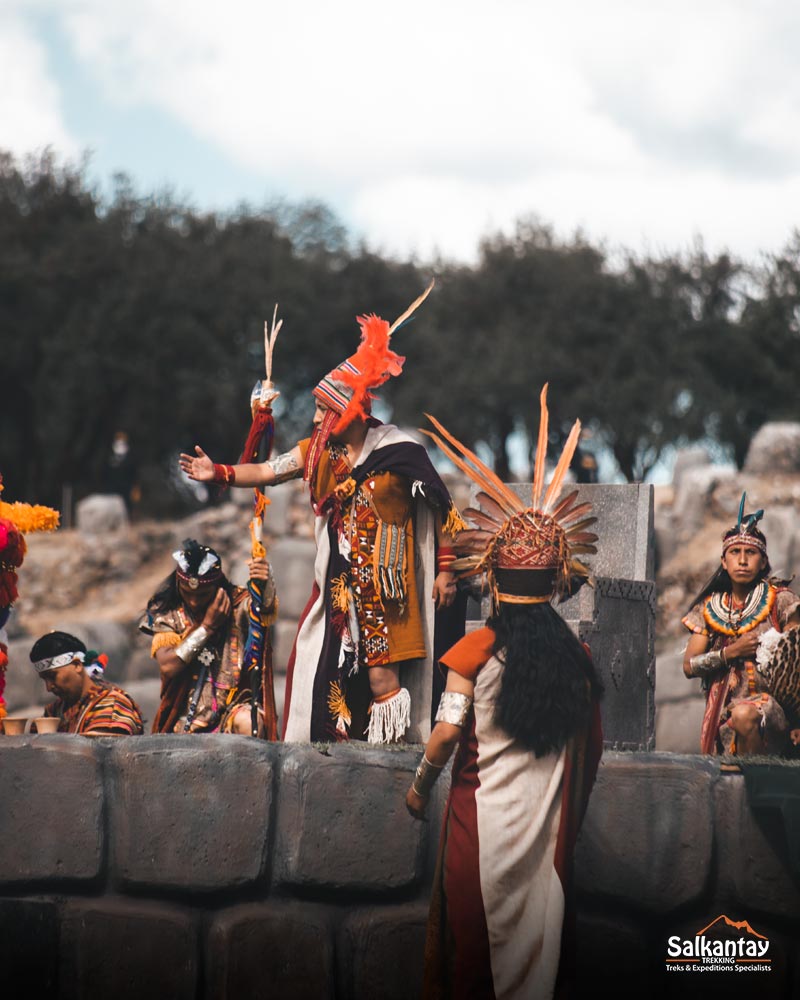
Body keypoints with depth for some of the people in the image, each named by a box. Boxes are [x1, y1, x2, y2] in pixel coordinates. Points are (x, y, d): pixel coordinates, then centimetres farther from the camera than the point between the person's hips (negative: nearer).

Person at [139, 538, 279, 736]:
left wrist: (265, 585, -50)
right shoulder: (166, 612, 1)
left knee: (248, 724, -33)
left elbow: (265, 612, -27)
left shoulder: (238, 604, -3)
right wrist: (208, 626, -13)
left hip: (234, 706, -2)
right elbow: (167, 666, -11)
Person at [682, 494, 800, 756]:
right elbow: (689, 666, 7)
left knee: (744, 715, -36)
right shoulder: (710, 609, 11)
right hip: (722, 712, 4)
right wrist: (731, 652, -9)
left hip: (772, 703, -4)